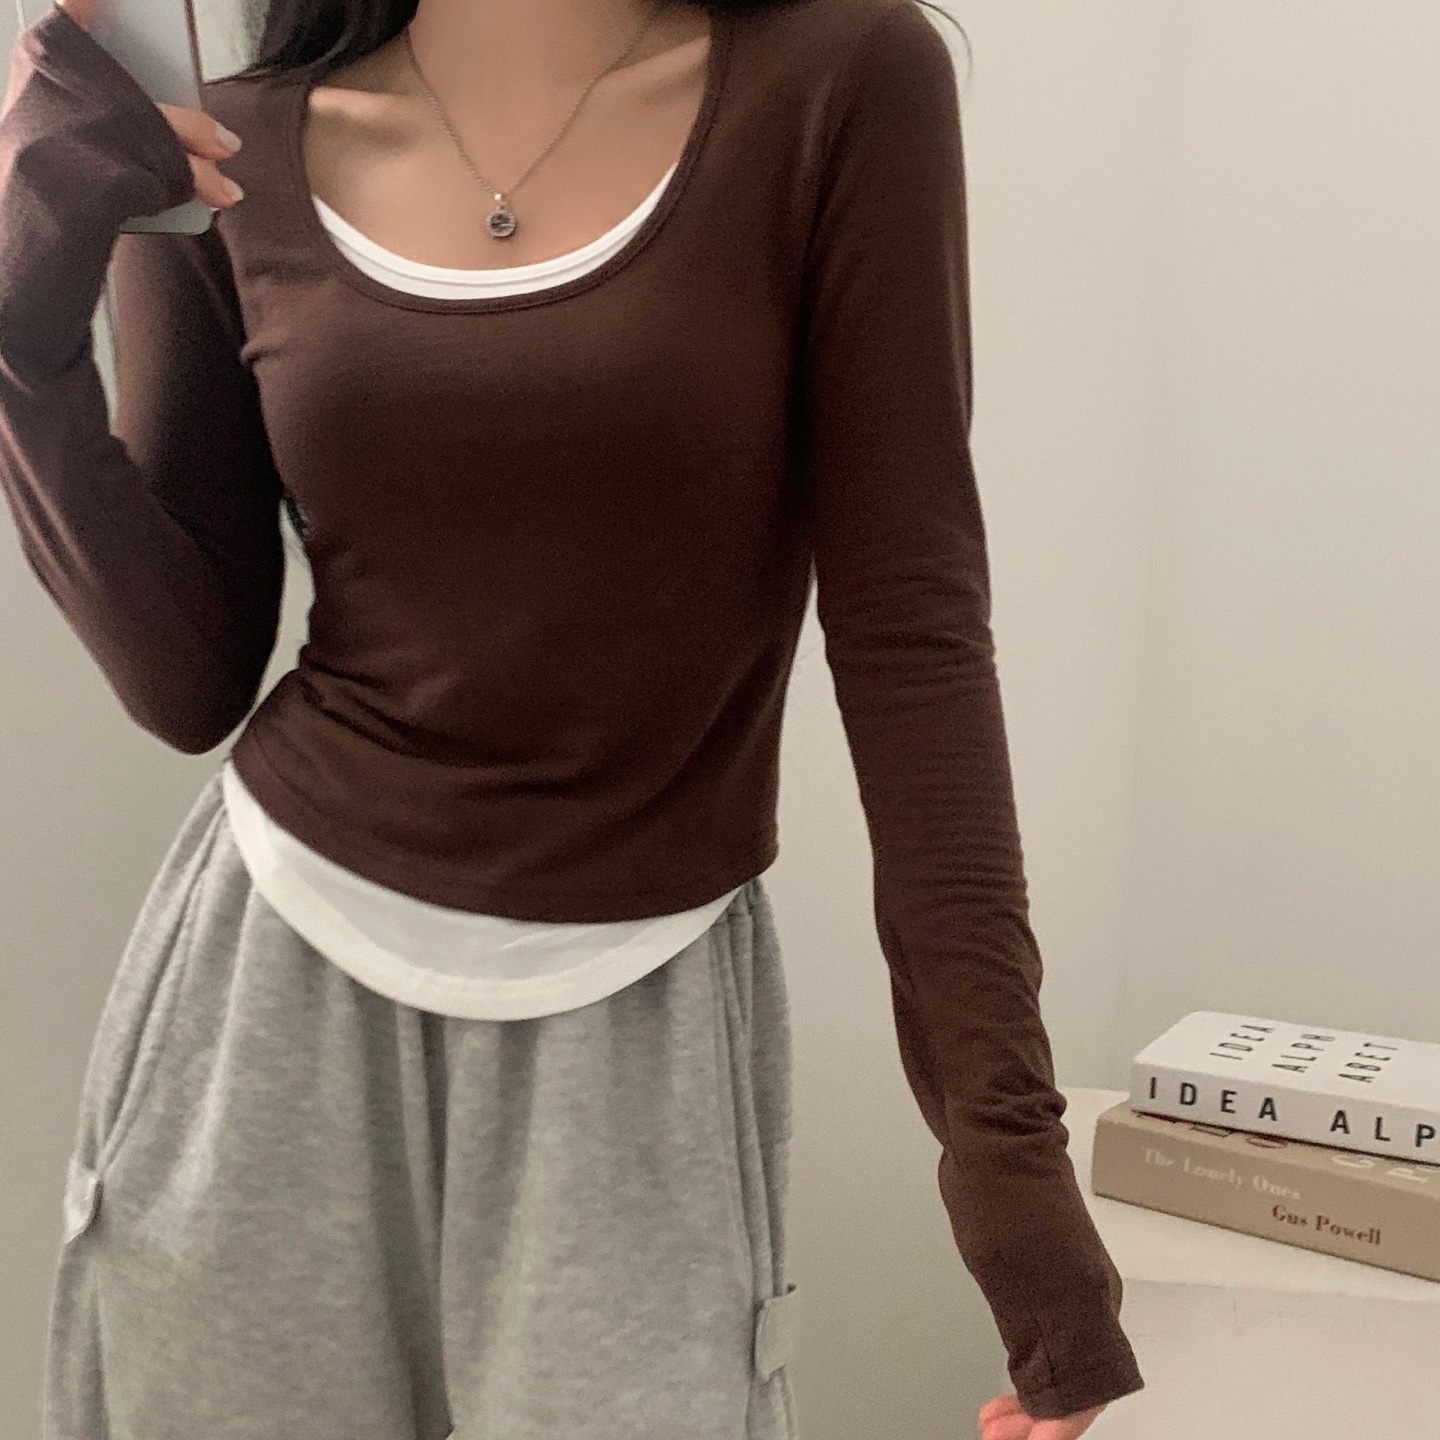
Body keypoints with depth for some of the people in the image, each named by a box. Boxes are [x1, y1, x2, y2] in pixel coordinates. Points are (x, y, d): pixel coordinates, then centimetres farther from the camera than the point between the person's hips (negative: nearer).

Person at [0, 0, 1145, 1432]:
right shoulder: (220, 156, 1)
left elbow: (908, 619, -9)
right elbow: (191, 683, 2)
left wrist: (1000, 1120, -12)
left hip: (636, 1029, -2)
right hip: (273, 990, 3)